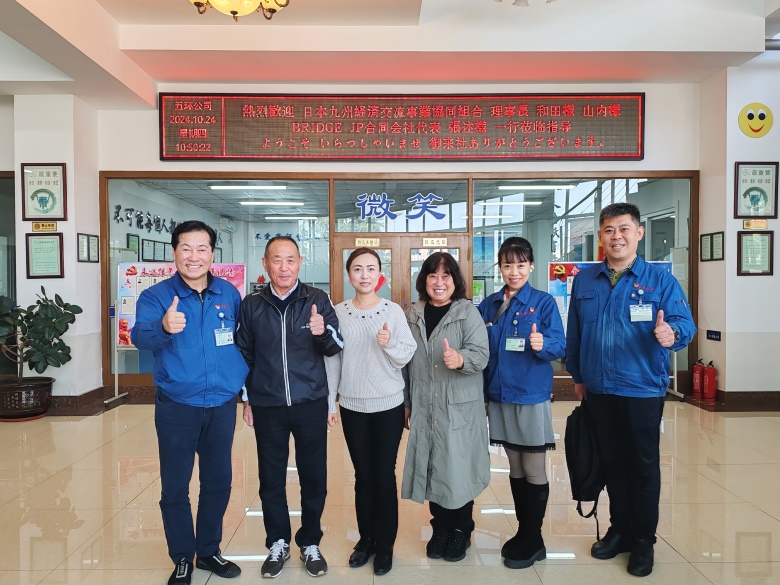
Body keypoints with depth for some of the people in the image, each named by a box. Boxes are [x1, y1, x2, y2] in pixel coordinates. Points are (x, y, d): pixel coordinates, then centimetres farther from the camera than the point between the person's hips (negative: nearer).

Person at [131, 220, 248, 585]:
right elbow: (140, 336, -27)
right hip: (176, 407, -2)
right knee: (175, 487, 8)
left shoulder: (229, 294, 0)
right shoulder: (156, 296, -9)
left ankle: (209, 551, 35)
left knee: (218, 483, 14)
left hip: (222, 405, 3)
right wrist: (164, 327, -50)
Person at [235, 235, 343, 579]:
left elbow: (337, 348, -7)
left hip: (311, 404, -1)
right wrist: (247, 399, 9)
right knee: (271, 478, 12)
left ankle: (310, 543, 31)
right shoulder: (252, 305, -1)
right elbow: (243, 354, 7)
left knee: (314, 476, 10)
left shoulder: (317, 300, -5)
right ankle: (278, 543, 32)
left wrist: (323, 333, -29)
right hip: (267, 407, 1)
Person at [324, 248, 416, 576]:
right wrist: (329, 402, 3)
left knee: (384, 476, 6)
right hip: (352, 406, 2)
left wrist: (390, 344, -26)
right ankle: (366, 538, 30)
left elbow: (408, 356, -6)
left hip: (389, 405, -1)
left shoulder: (393, 311, -6)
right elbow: (332, 359, 2)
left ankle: (385, 545, 23)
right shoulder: (338, 313, -1)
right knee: (363, 476, 12)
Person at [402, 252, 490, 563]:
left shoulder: (468, 312, -5)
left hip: (460, 409, -3)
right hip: (424, 409, 4)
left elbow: (481, 354, -15)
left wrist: (460, 359, -37)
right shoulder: (413, 315, 7)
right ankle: (441, 529, 31)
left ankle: (461, 531, 26)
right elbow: (405, 362, 12)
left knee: (459, 469, 4)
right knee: (432, 468, 11)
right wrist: (406, 403, 13)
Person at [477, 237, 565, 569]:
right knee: (515, 469, 16)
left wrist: (543, 344, -33)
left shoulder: (544, 303, -6)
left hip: (532, 397, -4)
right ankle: (523, 533, 30)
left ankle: (534, 541, 21)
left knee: (534, 471, 6)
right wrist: (482, 394, 7)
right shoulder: (488, 306, 6)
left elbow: (560, 345, -12)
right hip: (500, 397, 5)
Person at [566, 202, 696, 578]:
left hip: (642, 390, -3)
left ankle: (643, 540, 25)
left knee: (643, 466, 8)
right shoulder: (584, 280, 5)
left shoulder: (660, 280, -4)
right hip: (598, 390, 4)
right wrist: (577, 375, 11)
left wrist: (672, 333, -35)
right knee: (611, 462, 15)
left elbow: (684, 323, -12)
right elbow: (574, 333, 10)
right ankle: (620, 529, 33)